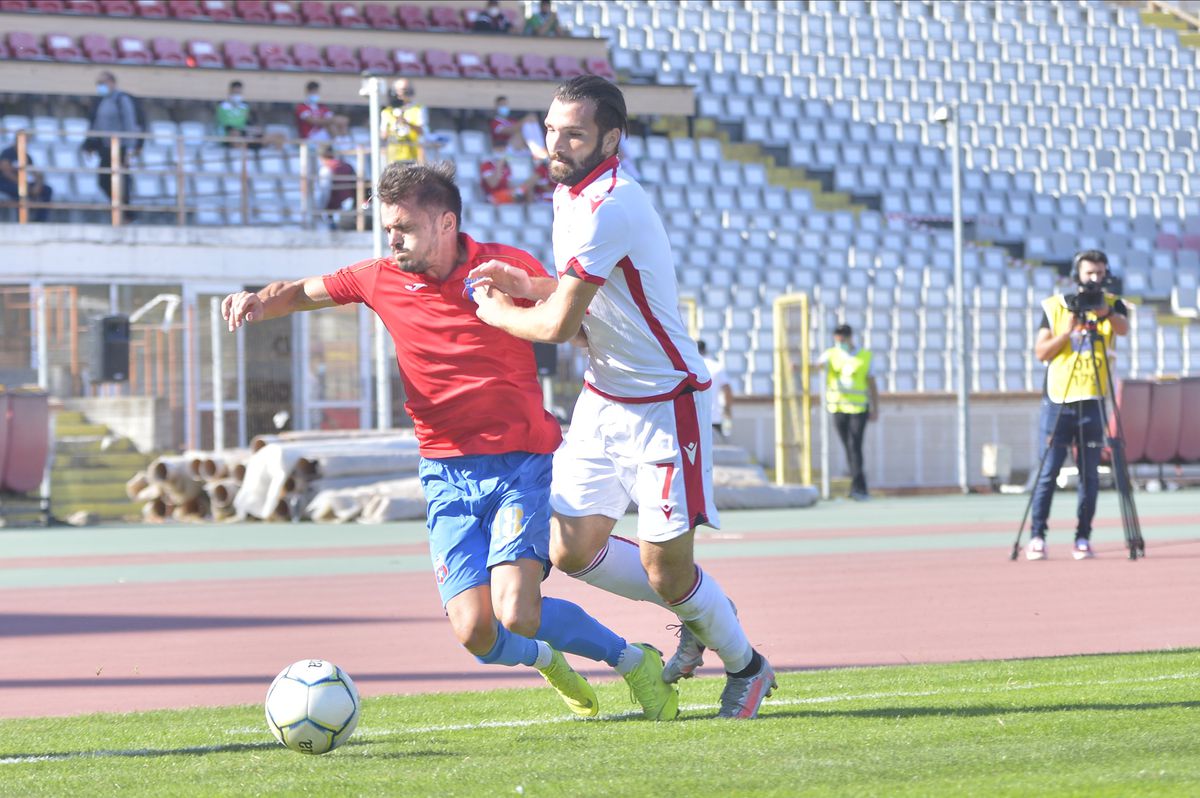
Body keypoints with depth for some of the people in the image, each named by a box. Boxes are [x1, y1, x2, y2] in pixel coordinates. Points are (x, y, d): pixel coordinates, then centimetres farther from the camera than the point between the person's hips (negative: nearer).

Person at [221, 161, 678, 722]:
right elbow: (301, 293, 17)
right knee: (475, 634, -12)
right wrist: (258, 301, -5)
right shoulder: (382, 280, 4)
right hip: (447, 472, 3)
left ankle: (633, 661, 4)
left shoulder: (509, 266, -4)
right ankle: (544, 659, 24)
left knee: (516, 613, -22)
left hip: (521, 462, -3)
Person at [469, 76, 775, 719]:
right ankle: (698, 616, 25)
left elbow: (558, 326, -23)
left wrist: (497, 312, -4)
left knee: (665, 571, -5)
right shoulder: (568, 195, 5)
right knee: (572, 551, 2)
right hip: (603, 397, 9)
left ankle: (746, 665, 22)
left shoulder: (609, 208, -25)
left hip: (663, 402, -9)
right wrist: (528, 283, 0)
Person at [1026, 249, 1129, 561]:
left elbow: (1123, 328, -18)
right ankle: (1037, 536, -1)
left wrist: (1105, 312, -38)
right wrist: (1067, 330, -17)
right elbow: (1041, 352, -2)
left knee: (1090, 475, 2)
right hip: (1058, 401, -1)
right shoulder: (1055, 307, 5)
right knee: (1048, 473, -4)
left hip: (1092, 402, 1)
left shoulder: (1112, 306, 5)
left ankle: (1083, 538, 7)